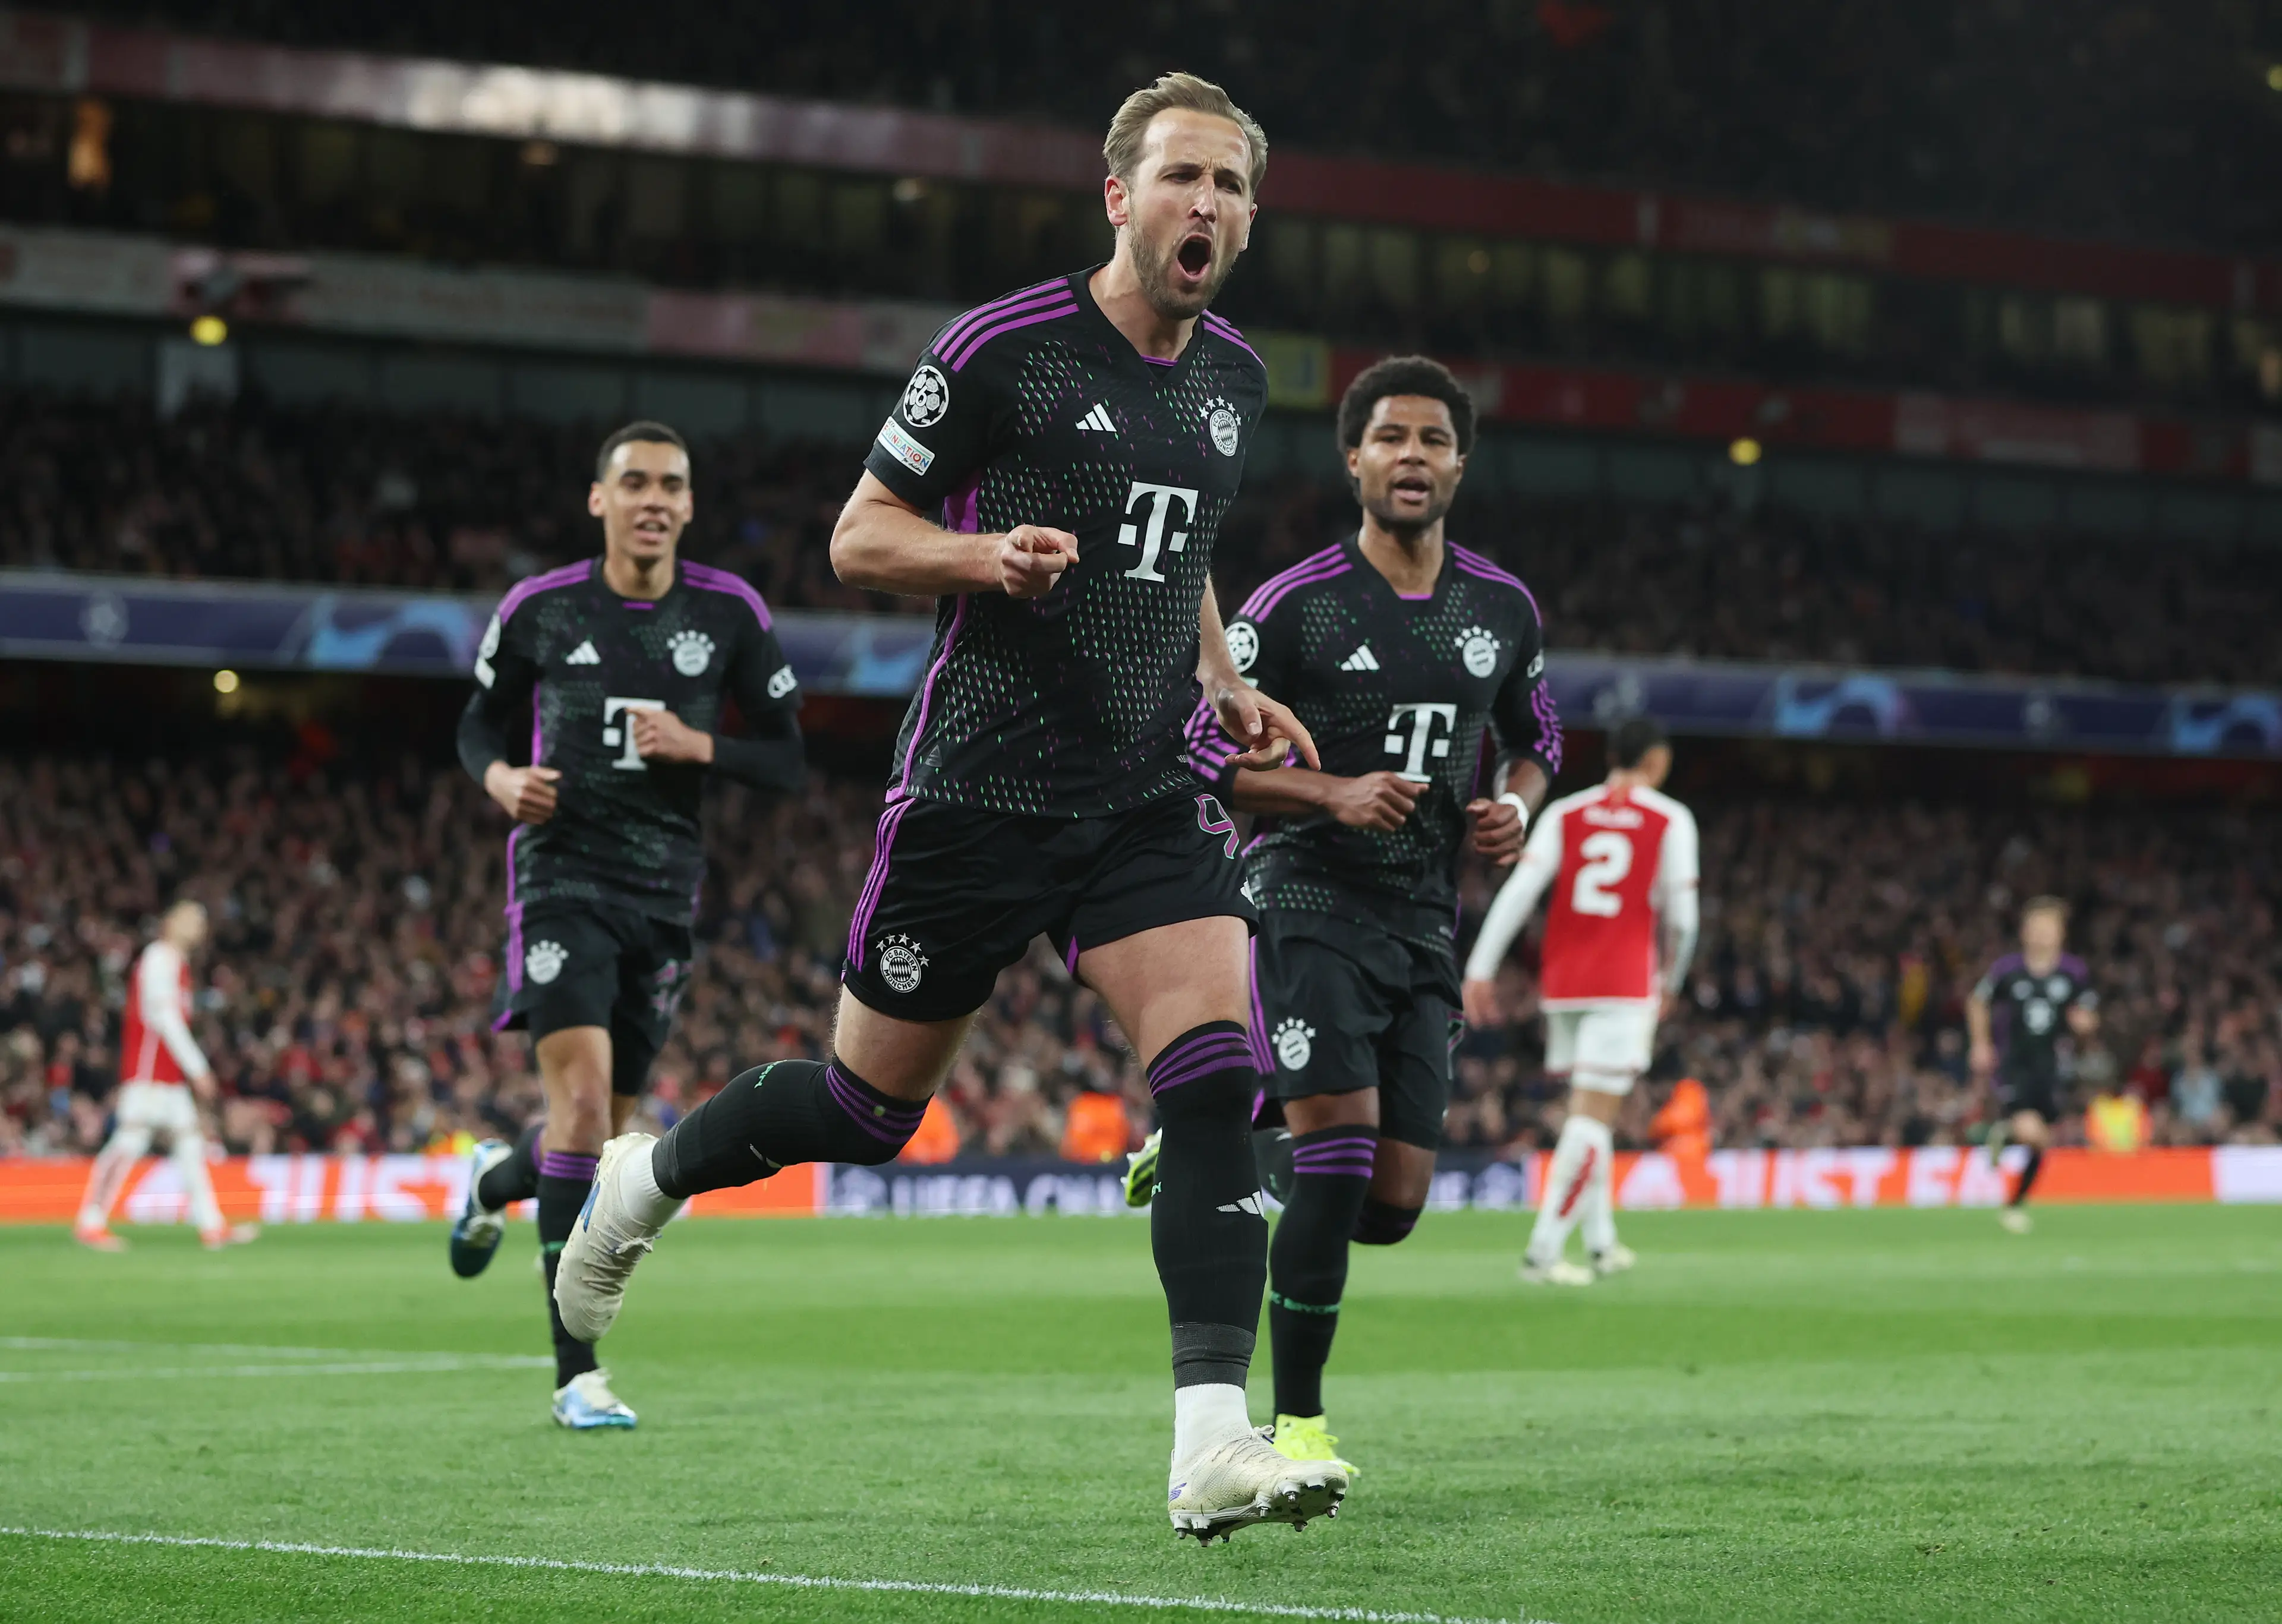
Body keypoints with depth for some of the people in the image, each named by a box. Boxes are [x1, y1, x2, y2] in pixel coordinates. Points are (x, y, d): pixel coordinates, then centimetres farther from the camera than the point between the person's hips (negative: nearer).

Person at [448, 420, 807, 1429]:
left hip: (666, 890, 3)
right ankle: (576, 1372, -19)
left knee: (605, 1126, 9)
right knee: (583, 1090, -20)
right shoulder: (539, 610, 0)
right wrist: (500, 777, -8)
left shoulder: (730, 615, 2)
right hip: (563, 877, -3)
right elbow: (480, 722, 15)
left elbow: (787, 761, 5)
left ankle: (496, 1183, 48)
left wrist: (698, 746, -14)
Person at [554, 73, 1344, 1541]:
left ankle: (1214, 1445, -21)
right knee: (870, 1108, 8)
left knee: (1217, 1079, -16)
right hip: (981, 794, -4)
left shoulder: (1234, 379, 11)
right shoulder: (1003, 349, -9)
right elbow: (861, 537, -5)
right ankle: (648, 1176, 38)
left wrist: (1227, 686, 12)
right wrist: (992, 555, -23)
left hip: (1151, 798, 4)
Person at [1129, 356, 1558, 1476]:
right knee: (1341, 1141, -21)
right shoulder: (1293, 607, -7)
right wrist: (1335, 794, -18)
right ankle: (1297, 1422, -9)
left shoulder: (1504, 609, 8)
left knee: (1392, 1204, -1)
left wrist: (1516, 808, 0)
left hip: (1424, 922, 5)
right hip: (1305, 897, -5)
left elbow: (1535, 738, 23)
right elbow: (1202, 753, -4)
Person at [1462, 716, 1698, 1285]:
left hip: (1563, 982, 4)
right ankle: (1543, 1251, -16)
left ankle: (1602, 1242, 25)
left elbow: (1518, 890, -4)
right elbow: (1681, 915, -1)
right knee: (1593, 1117, -7)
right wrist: (1671, 981, 17)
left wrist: (1480, 969, -8)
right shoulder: (1672, 821, 1)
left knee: (1591, 1110, 19)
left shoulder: (1564, 815, 8)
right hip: (1626, 986, -4)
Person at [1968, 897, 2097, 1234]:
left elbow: (2088, 1017, 11)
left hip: (2048, 1065, 4)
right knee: (2031, 1131, -23)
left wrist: (2084, 1023, -13)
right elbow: (1977, 1003, 8)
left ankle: (2015, 1206, 30)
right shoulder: (2007, 969, -9)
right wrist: (1981, 1045, 2)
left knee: (2041, 1146, 9)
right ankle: (2005, 1131, 14)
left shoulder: (2075, 972, -3)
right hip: (2010, 1063, -4)